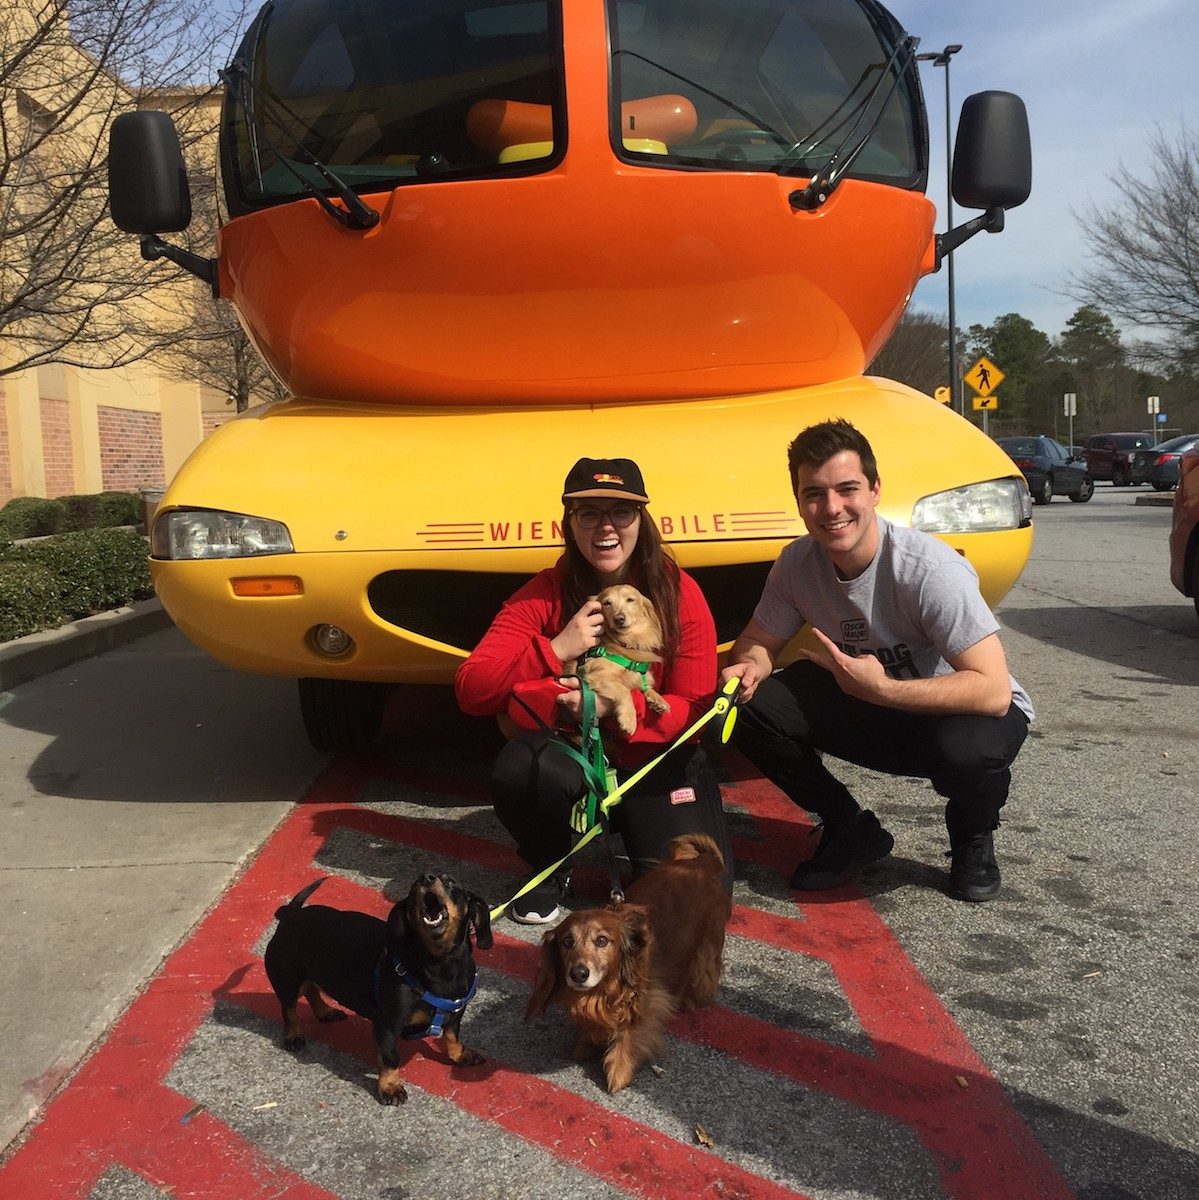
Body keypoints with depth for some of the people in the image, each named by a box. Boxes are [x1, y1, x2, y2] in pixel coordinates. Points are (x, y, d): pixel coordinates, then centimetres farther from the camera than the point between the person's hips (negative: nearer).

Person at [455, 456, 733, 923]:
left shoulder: (680, 592, -9)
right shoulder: (545, 594, -8)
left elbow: (695, 709, -11)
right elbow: (470, 691, -16)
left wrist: (613, 706, -28)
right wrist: (554, 650, -29)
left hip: (659, 763, 0)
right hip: (571, 755, 1)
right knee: (517, 770, -34)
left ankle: (637, 836, 14)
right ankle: (548, 871, -1)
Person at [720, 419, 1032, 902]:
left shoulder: (930, 568, -30)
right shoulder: (797, 564, -12)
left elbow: (993, 691, -33)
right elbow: (758, 641, 1)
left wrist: (879, 688, -38)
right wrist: (750, 666, -24)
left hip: (963, 713, -4)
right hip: (871, 705, 5)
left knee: (968, 748, -40)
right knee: (752, 708, -16)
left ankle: (973, 840, -1)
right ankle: (851, 830, 6)